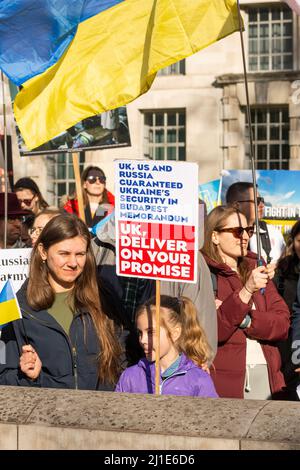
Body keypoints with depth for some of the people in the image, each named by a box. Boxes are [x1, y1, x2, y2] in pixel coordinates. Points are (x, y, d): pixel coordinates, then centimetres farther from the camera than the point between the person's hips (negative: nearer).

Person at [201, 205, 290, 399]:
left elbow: (283, 323, 5)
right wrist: (246, 290, -24)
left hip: (266, 375, 5)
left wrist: (244, 319, -12)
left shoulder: (256, 269, 14)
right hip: (224, 378, -5)